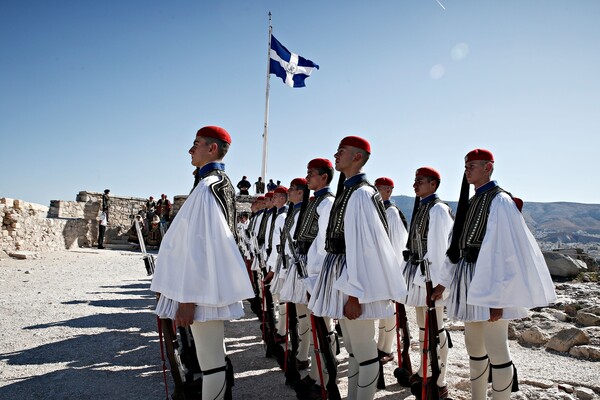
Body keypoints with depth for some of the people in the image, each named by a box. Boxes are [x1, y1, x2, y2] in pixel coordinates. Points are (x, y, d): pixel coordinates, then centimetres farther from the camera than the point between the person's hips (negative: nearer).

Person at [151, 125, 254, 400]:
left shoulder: (207, 186, -17)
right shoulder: (224, 183, 12)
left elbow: (198, 246, -21)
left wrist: (186, 298, -18)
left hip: (203, 288, -10)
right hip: (215, 283, 10)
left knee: (210, 361, 0)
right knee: (215, 355, 19)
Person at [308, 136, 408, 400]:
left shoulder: (361, 194, -16)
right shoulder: (347, 190, 12)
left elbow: (363, 245, -21)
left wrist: (354, 294, -22)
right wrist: (346, 289, 18)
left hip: (355, 276, -10)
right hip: (342, 274, 10)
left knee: (364, 352, 3)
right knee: (352, 349, 21)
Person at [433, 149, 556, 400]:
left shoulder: (499, 201, -11)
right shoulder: (471, 202, 13)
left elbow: (505, 251, -17)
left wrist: (497, 298, -20)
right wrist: (445, 281, 14)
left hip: (490, 279, -9)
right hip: (469, 278, 9)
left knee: (495, 349, -2)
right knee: (474, 346, 17)